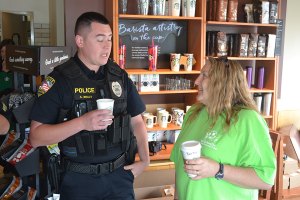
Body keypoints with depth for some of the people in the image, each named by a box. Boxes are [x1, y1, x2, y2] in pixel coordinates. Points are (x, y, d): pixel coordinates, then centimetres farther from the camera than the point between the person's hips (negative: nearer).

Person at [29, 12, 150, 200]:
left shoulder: (120, 75, 2)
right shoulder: (59, 79, -10)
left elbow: (137, 121, 9)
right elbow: (35, 137, -13)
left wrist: (145, 160, -2)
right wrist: (82, 123, -24)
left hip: (120, 174, 3)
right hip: (79, 179, -3)